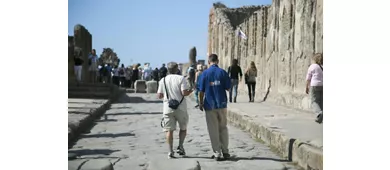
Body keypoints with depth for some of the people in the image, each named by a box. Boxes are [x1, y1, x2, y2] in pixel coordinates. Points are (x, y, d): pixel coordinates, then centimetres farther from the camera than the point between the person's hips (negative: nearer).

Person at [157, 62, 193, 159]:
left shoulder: (163, 80, 6)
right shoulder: (181, 78, -4)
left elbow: (159, 96, 5)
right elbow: (184, 93, -14)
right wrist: (191, 90, 5)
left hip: (168, 108, 2)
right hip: (180, 108, -2)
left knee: (169, 130, 2)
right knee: (183, 128, 16)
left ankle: (170, 151, -1)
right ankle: (180, 146, 5)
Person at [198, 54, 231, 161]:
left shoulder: (205, 73, -5)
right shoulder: (222, 72, -3)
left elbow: (201, 91, -4)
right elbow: (228, 88, 0)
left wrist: (201, 103, 7)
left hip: (210, 105, -1)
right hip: (222, 104, 1)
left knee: (213, 130, 5)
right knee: (223, 128, 15)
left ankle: (217, 154, 6)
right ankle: (225, 152, 17)